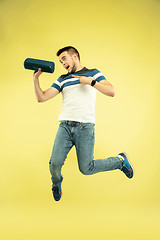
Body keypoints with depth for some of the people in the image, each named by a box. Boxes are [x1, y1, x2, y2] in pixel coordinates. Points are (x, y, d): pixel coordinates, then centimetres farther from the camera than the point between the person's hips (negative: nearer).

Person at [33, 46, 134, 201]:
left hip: (85, 127, -3)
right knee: (55, 164, -10)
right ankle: (56, 183, 26)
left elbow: (111, 92, -3)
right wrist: (35, 78, -4)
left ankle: (120, 161, 21)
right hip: (65, 126, 3)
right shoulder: (62, 80, 17)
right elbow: (41, 98, 9)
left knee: (86, 169, -3)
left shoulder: (93, 73, 10)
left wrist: (91, 81, -12)